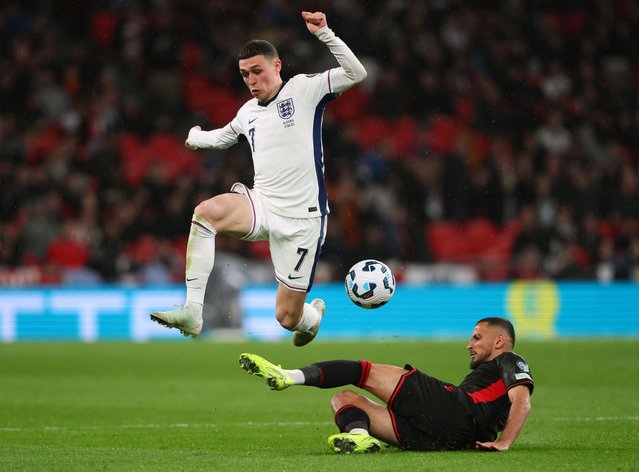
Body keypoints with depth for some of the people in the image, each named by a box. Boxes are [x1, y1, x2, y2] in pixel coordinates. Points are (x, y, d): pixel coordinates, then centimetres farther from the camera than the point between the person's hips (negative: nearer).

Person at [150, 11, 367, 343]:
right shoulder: (248, 113, 15)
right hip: (261, 204, 4)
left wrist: (324, 34, -21)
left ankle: (314, 315, 42)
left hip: (301, 218, -4)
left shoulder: (303, 89, -1)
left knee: (288, 318, -1)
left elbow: (356, 73, -15)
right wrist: (196, 137, 30)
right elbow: (222, 137, 39)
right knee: (206, 211, -31)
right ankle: (192, 311, -32)